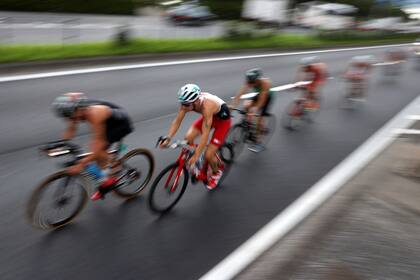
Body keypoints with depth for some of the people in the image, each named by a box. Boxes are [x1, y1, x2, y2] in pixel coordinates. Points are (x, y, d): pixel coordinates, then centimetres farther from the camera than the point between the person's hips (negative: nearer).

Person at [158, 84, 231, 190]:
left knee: (208, 155, -12)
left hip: (222, 119, -6)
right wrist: (168, 138, -30)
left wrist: (196, 156, -43)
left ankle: (217, 172, 21)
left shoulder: (206, 106, -41)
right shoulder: (187, 102, -24)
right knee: (188, 138, -14)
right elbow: (177, 121, -16)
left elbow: (205, 134, -41)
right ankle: (194, 166, 9)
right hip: (209, 116, 6)